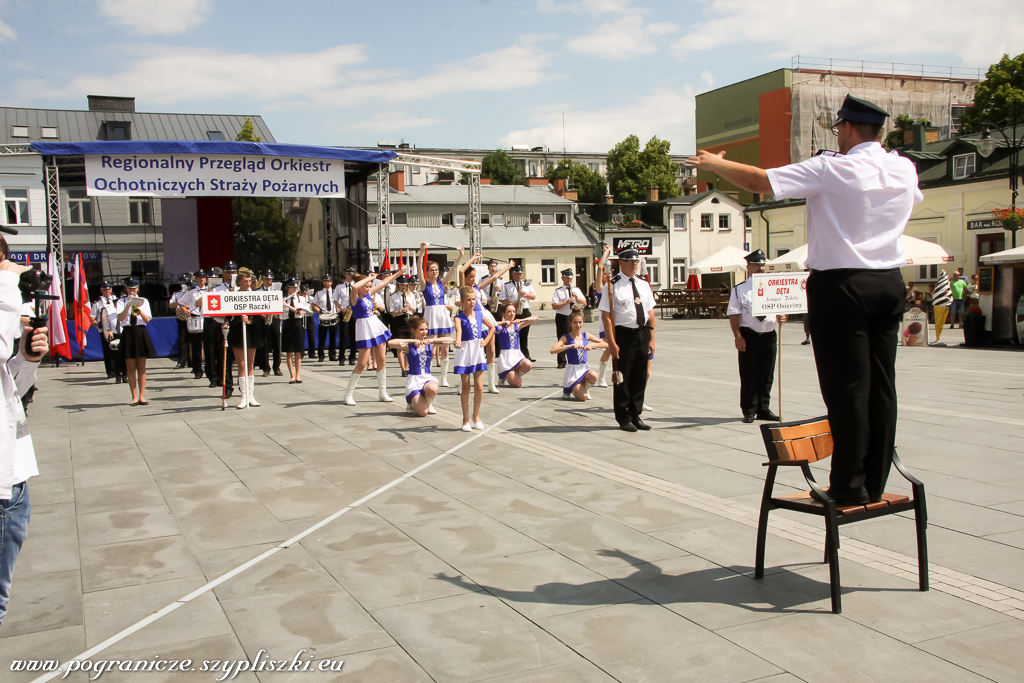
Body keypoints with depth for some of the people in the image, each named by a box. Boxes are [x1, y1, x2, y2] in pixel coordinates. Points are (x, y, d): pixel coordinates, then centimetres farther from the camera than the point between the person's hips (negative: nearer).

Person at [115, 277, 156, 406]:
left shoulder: (143, 301, 9)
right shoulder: (121, 301, 6)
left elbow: (147, 319, -2)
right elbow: (120, 317, -11)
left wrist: (139, 309, -17)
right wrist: (128, 306, -21)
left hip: (141, 333, 1)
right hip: (127, 333, -1)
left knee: (141, 367, 2)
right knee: (131, 368, 1)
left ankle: (142, 396, 6)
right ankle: (134, 397, 5)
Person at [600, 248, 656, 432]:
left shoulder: (644, 284, 9)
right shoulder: (613, 285, -9)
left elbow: (650, 314, 12)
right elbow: (606, 315, -13)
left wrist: (651, 339, 7)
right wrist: (612, 343, -16)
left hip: (643, 334, 6)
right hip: (623, 334, -6)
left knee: (640, 377, 12)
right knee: (622, 377, 3)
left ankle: (635, 415, 24)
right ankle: (623, 418, 15)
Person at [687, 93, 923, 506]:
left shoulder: (831, 169, -10)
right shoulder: (904, 170, 9)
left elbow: (757, 181, -11)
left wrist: (713, 163, 6)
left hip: (841, 283, -6)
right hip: (890, 283, 6)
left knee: (847, 387, -2)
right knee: (881, 384, 8)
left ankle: (850, 488, 3)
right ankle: (875, 484, 15)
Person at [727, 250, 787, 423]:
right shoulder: (740, 289, -1)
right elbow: (733, 314, -5)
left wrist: (782, 316, -11)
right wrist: (738, 336, -14)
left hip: (769, 336, 4)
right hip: (749, 336, -4)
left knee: (767, 376, 9)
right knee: (749, 376, 1)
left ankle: (764, 409, 20)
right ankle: (749, 411, 10)